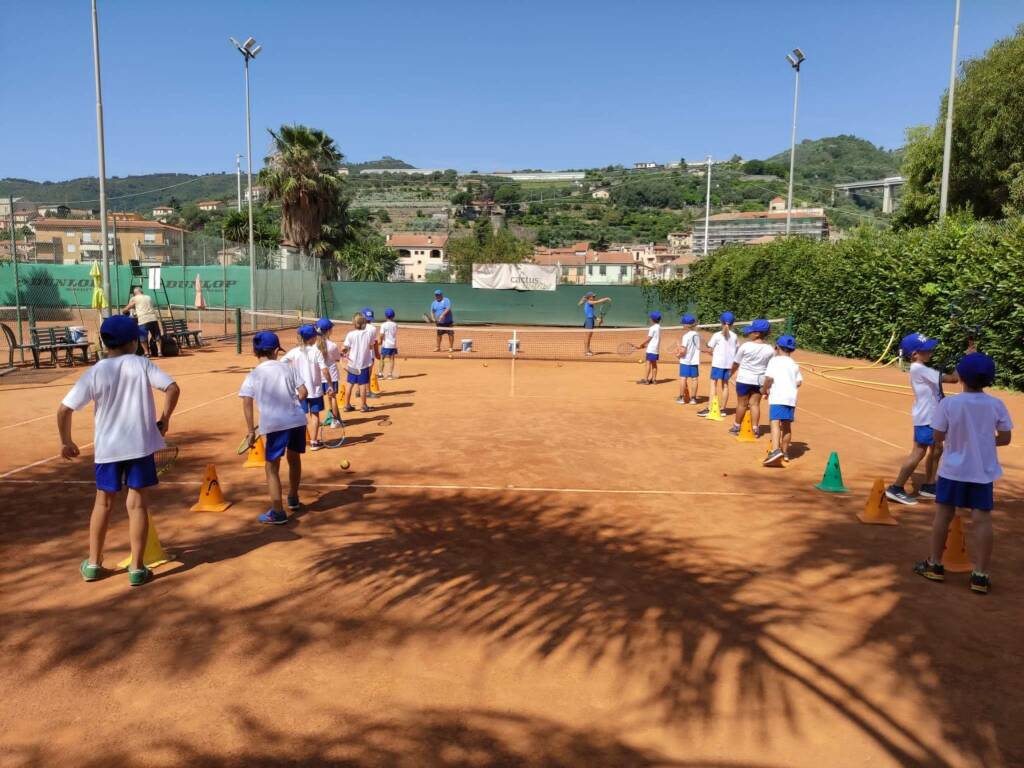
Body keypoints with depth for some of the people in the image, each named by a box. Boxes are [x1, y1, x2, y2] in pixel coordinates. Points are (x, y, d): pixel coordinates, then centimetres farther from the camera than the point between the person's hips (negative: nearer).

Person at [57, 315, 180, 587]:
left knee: (103, 503, 18)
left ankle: (93, 564, 28)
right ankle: (136, 568, 7)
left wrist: (66, 441, 7)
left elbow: (64, 409, -7)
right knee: (138, 504, 4)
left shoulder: (94, 373, -3)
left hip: (107, 447, 2)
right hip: (140, 444, -2)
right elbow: (172, 388, -14)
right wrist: (165, 419, -1)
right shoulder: (141, 364, -5)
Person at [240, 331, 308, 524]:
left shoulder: (253, 375, 5)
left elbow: (247, 403, -6)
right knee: (294, 459, 25)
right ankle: (293, 499, 44)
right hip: (298, 419, 3)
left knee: (272, 468, 7)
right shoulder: (288, 367, 9)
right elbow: (303, 393, 4)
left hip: (274, 425, -3)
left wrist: (251, 431, -4)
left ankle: (278, 512, 3)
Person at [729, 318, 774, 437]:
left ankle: (737, 427, 21)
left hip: (744, 379, -3)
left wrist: (731, 372, 17)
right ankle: (755, 428, 9)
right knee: (755, 403, 10)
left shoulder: (745, 346, -13)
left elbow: (736, 363, -2)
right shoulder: (770, 349, -4)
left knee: (742, 403, 8)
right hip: (760, 380, 3)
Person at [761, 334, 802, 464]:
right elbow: (799, 382, 10)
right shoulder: (794, 364, 17)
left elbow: (769, 378, -11)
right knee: (787, 425, 16)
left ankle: (776, 450, -35)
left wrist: (764, 389, 5)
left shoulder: (774, 360, -1)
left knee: (775, 423, -16)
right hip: (791, 397, 6)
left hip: (777, 397, -6)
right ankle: (785, 452, 27)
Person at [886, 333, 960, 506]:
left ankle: (928, 486, 29)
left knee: (936, 450, 18)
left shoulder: (923, 369, 10)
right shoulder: (920, 369, -21)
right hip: (925, 418, -10)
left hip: (932, 416, 10)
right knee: (918, 453, -6)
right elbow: (952, 379, -23)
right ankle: (896, 488, -2)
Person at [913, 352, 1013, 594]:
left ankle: (935, 564, 19)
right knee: (982, 519, 3)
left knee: (943, 514, 10)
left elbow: (937, 438, -9)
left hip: (953, 469, -1)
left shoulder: (948, 404, -13)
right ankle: (980, 575, 4)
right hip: (983, 471, 1)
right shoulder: (997, 405, -6)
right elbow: (1005, 439, 0)